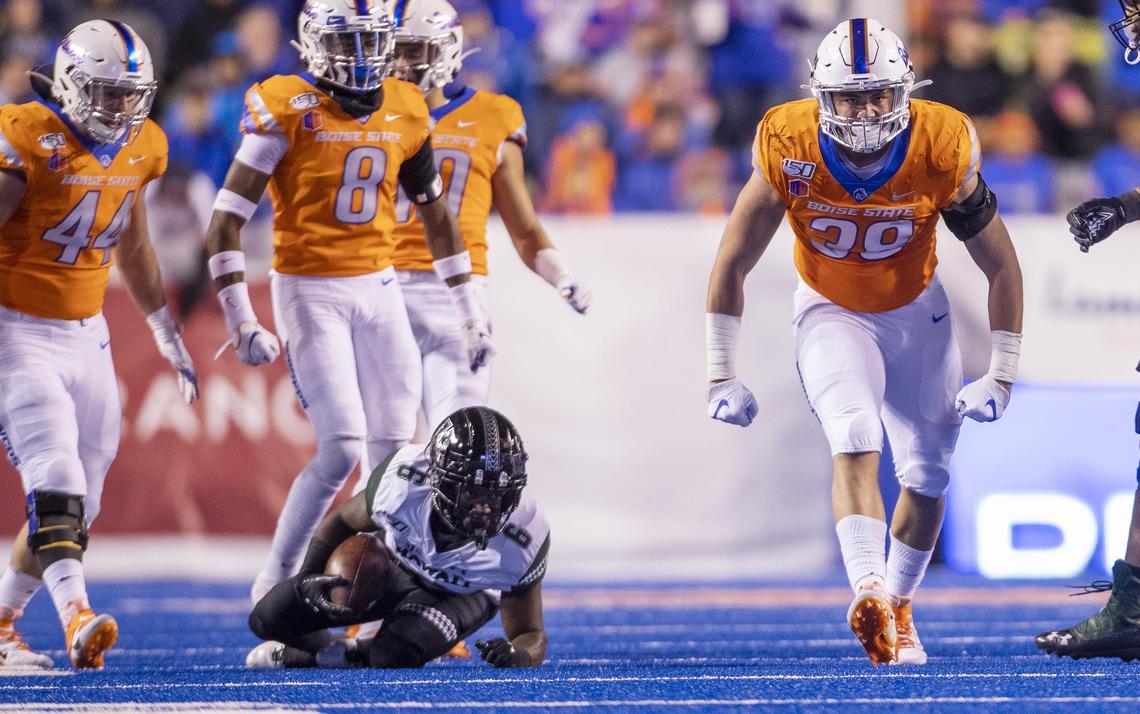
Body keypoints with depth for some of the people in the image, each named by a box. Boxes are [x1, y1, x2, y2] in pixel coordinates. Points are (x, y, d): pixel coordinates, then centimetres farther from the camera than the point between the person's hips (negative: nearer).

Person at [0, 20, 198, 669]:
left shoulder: (139, 148, 5)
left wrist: (169, 335, 26)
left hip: (87, 335, 7)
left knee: (80, 500, 6)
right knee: (56, 477, -22)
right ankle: (78, 616, -34)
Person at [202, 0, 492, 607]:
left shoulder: (404, 113, 6)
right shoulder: (287, 110, -11)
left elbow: (437, 217, 18)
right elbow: (225, 225, -11)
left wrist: (471, 314, 17)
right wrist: (241, 323, -16)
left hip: (379, 287, 5)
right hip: (310, 290, -5)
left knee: (395, 452, 1)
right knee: (342, 447, -14)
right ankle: (275, 584, 1)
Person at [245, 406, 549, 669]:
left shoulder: (522, 540, -38)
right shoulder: (402, 480, -36)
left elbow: (531, 634, -22)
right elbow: (342, 521, -11)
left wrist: (520, 656, -47)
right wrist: (309, 576, -26)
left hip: (463, 594, -2)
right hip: (396, 566, 2)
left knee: (396, 655, -34)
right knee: (268, 619, -4)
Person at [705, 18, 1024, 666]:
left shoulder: (943, 153, -25)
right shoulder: (790, 150, -26)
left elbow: (1003, 268, -10)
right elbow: (731, 266, -13)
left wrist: (1002, 376, -9)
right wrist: (722, 376, -11)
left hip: (916, 314, 2)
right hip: (832, 314, -2)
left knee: (927, 478, 3)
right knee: (856, 445, -26)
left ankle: (898, 611, 25)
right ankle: (869, 593, -41)